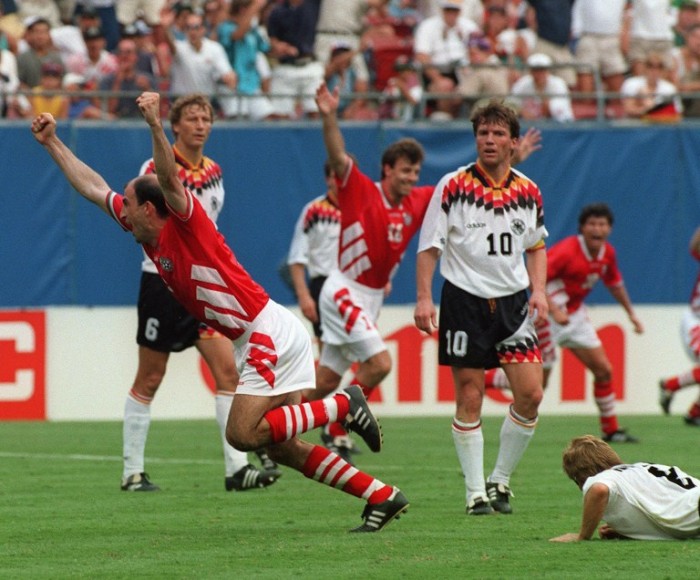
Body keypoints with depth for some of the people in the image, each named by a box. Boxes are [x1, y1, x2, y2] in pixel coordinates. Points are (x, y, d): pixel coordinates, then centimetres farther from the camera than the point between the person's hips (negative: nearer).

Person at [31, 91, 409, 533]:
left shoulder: (186, 224, -11)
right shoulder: (150, 238, 12)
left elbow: (170, 180, -33)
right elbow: (94, 187, 20)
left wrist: (155, 126, -44)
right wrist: (52, 142, 20)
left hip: (268, 333, -9)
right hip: (264, 341, 9)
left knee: (243, 434, -15)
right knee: (280, 446, 5)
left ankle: (342, 405, -7)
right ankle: (381, 496, 4)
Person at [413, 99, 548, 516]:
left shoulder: (528, 192, 5)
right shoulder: (453, 186, -6)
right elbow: (429, 246, -4)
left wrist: (539, 290, 4)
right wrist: (424, 298, -12)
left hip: (513, 301, 3)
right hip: (464, 300, -3)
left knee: (530, 394, -7)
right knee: (469, 399, -2)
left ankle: (501, 481, 11)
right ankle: (475, 492, 7)